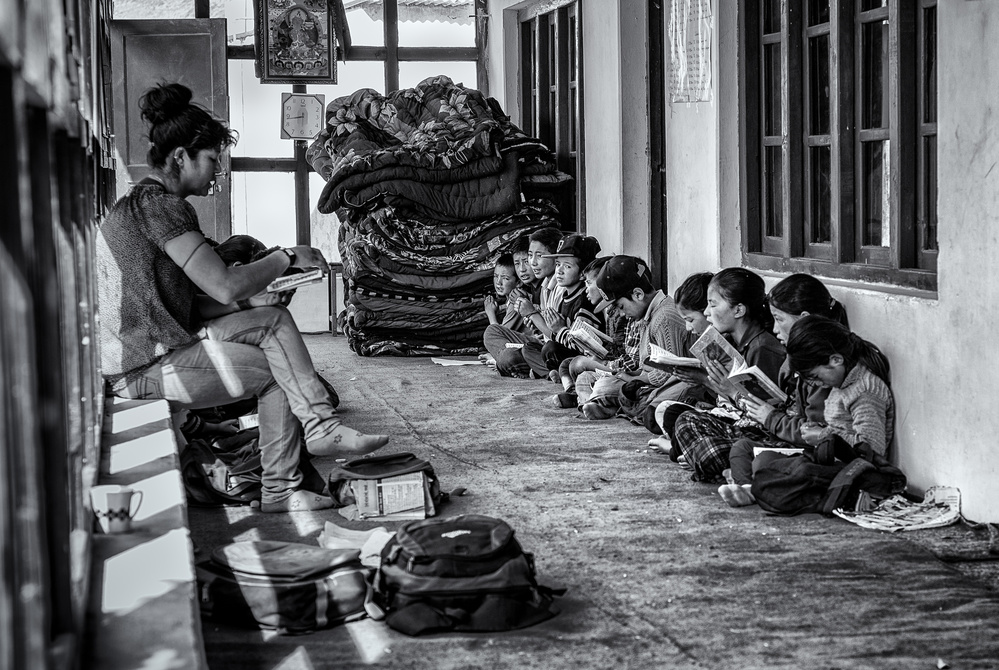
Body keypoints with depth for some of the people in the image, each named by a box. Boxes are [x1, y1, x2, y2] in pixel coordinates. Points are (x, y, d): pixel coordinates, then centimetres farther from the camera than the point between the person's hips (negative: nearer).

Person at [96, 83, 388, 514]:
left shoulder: (143, 202, 17)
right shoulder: (158, 205, -17)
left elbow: (188, 301, 16)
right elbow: (225, 286, -23)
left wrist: (252, 299, 2)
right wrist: (287, 257, -8)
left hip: (154, 345, 10)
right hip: (144, 369, -10)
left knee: (274, 317, 3)